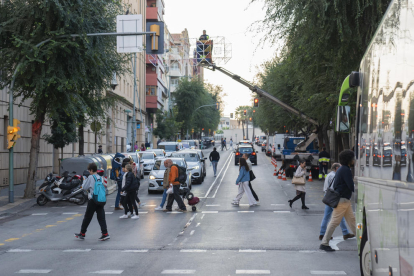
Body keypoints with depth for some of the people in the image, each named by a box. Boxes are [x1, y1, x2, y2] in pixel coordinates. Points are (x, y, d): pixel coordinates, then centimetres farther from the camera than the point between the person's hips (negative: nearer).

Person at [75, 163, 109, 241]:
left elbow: (84, 187, -3)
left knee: (87, 217, 6)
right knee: (101, 217, 3)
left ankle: (82, 234, 17)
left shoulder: (91, 177, -9)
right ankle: (105, 233, -6)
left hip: (92, 200, -5)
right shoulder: (100, 178, 9)